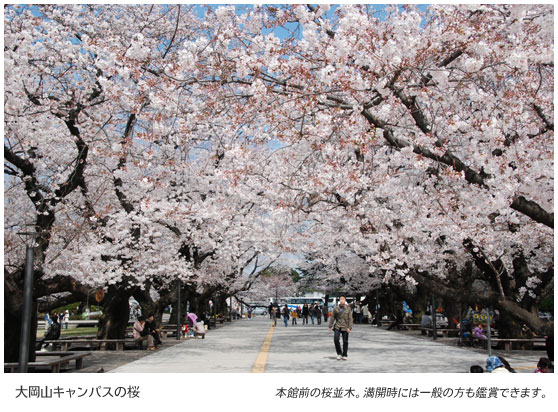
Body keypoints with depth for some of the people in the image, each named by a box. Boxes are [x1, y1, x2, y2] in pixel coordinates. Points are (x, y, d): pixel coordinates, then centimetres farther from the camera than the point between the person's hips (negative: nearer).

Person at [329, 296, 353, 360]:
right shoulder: (336, 308, 4)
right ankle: (339, 354, 8)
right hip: (337, 326, 1)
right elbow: (332, 317, 6)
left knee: (345, 341, 4)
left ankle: (344, 355, 17)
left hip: (345, 327, -1)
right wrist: (330, 326, 2)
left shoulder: (348, 308, 0)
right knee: (336, 339, -10)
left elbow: (350, 318, -2)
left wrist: (349, 327, -10)